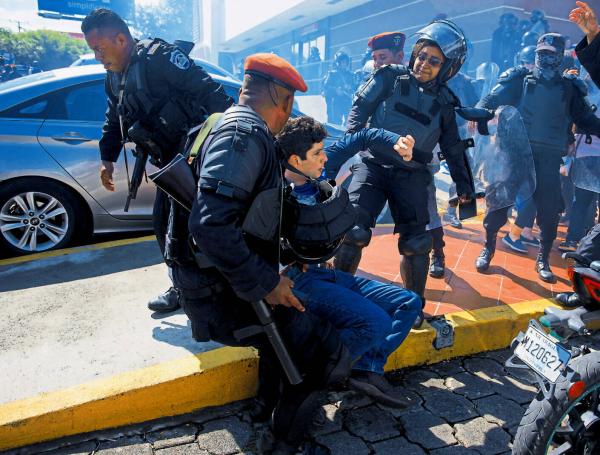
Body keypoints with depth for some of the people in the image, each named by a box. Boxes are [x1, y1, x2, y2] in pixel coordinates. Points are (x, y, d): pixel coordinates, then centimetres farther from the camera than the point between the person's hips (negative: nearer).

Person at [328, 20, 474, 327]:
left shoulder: (444, 102, 12)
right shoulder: (390, 77, 5)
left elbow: (453, 147, 18)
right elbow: (361, 107, 3)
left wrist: (463, 184, 16)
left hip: (411, 175, 2)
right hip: (373, 164, -2)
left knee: (415, 243, -1)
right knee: (353, 230, -18)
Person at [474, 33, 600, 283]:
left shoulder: (570, 87, 13)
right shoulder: (520, 79, 6)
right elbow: (493, 98, -4)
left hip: (549, 156, 2)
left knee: (550, 209, 2)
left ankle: (543, 260, 18)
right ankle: (488, 248, 17)